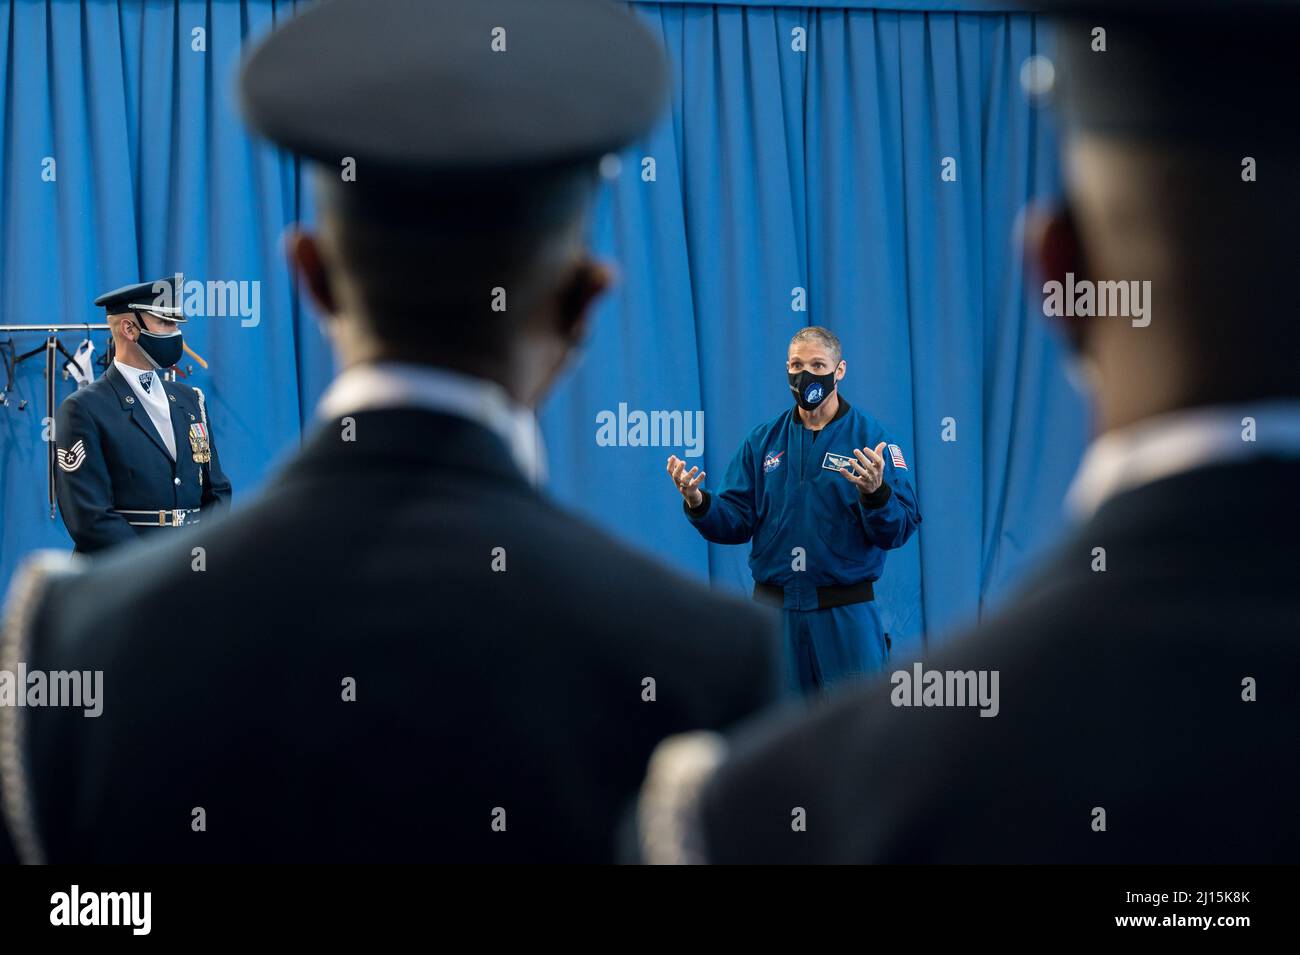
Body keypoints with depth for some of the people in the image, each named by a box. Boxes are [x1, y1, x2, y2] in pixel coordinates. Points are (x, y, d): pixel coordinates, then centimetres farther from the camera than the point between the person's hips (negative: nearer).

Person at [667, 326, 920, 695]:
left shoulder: (872, 439, -3)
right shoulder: (763, 441, 8)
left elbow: (899, 530, -9)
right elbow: (736, 522, 5)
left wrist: (875, 493, -28)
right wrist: (699, 503, -14)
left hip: (845, 614, -3)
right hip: (774, 609, 3)